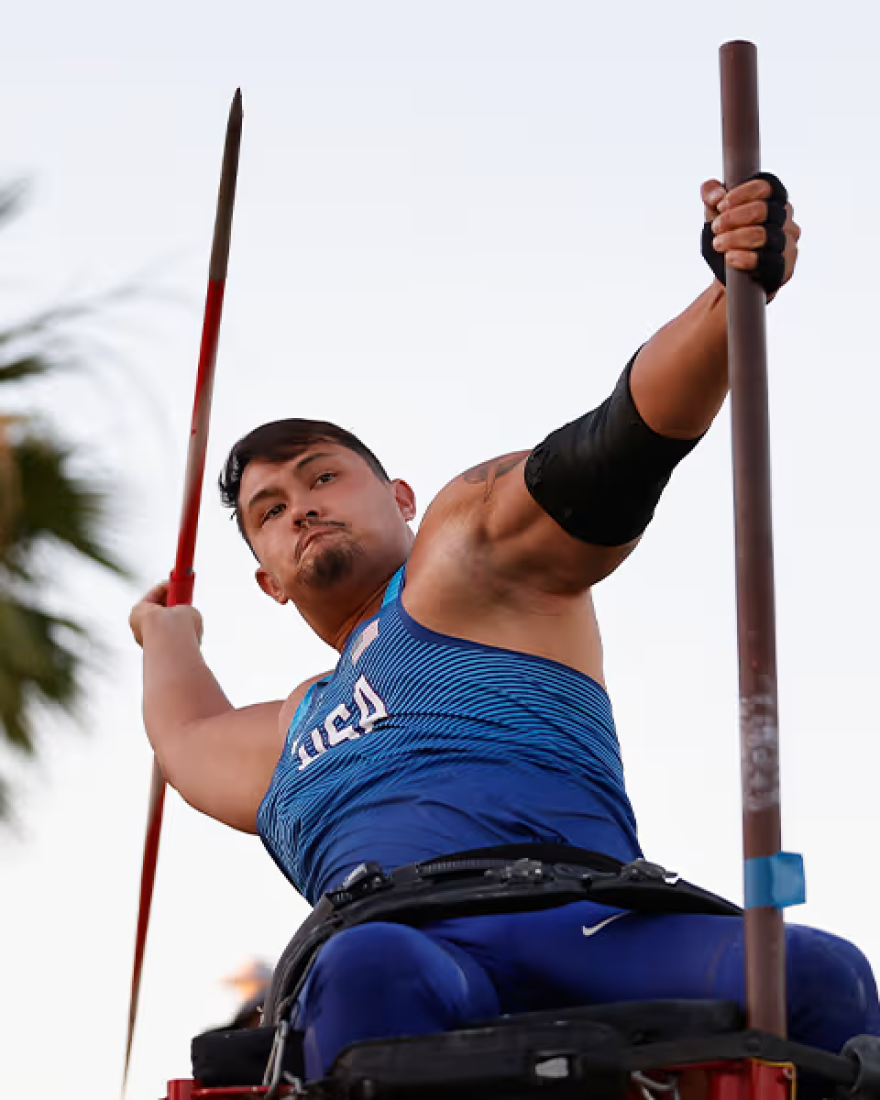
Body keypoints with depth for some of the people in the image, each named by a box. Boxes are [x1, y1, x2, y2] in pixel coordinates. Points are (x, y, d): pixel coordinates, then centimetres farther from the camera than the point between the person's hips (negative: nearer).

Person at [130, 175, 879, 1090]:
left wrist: (732, 296, -14)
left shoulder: (470, 547, 22)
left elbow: (620, 448, 4)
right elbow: (189, 739, 64)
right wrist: (168, 632, 84)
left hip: (583, 922, -2)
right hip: (406, 947, 2)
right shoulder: (291, 736, 40)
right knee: (367, 968, -38)